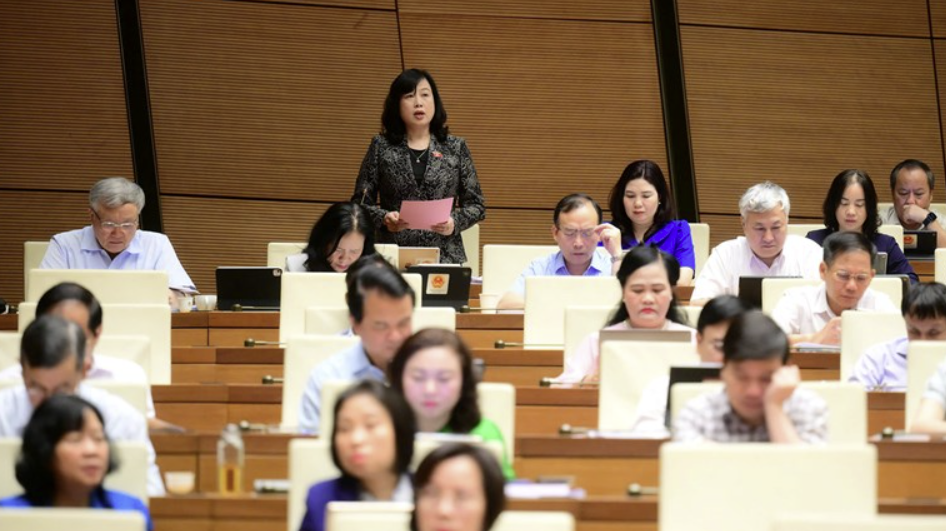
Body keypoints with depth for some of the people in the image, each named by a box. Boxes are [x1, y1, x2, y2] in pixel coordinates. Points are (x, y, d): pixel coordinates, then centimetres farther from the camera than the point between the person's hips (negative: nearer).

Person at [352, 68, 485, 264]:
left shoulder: (455, 148, 8)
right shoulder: (381, 147, 7)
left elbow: (476, 205, 9)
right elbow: (360, 203, 6)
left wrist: (455, 222, -10)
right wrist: (383, 219, -13)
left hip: (445, 256, 0)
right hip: (393, 256, 0)